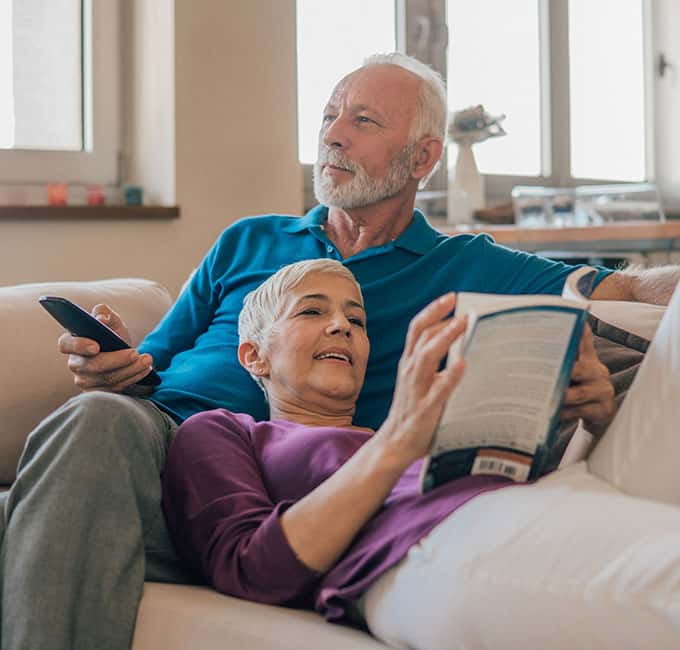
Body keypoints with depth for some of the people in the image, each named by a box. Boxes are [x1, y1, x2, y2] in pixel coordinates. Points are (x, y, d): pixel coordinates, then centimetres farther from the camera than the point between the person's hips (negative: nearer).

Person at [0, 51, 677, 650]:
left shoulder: (464, 268, 16)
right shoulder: (247, 243, 27)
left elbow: (623, 290, 8)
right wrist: (109, 365, 0)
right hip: (153, 432, 4)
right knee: (96, 416, -34)